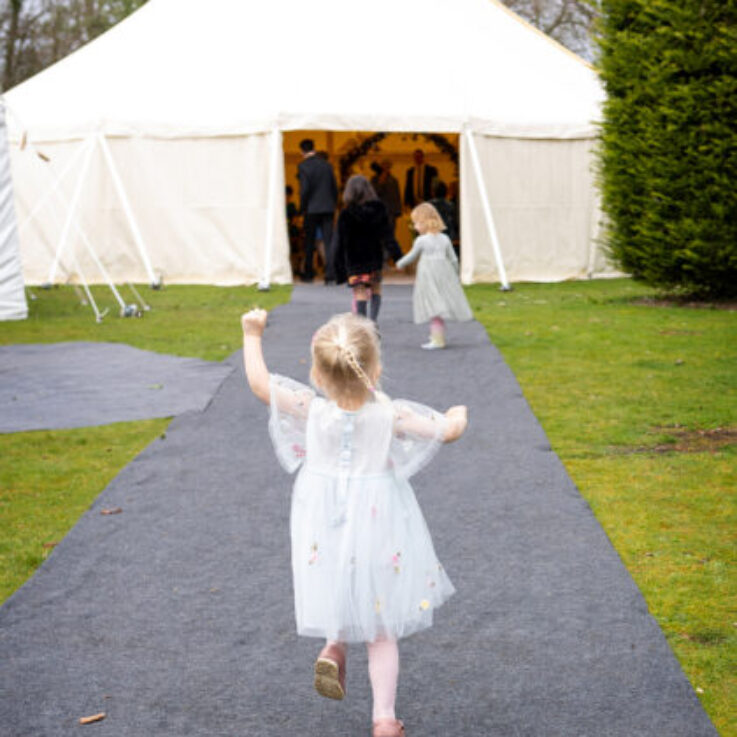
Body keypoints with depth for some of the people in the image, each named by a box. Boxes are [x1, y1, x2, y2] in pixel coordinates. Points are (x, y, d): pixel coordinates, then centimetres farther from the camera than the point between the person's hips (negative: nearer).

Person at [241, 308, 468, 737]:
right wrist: (457, 417, 15)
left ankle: (334, 646, 2)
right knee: (382, 629, 11)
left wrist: (252, 336, 12)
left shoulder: (310, 410, -12)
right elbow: (448, 431, -8)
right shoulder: (391, 416, -16)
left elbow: (259, 382, -2)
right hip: (379, 526, -2)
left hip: (324, 526, 2)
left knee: (343, 599, 30)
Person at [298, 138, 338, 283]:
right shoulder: (326, 165, 7)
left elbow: (304, 189, -14)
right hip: (328, 208, 3)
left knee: (309, 243, 10)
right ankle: (331, 274, -10)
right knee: (329, 241, 0)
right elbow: (335, 188, 9)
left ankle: (309, 273, 18)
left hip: (312, 209, -3)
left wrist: (302, 208, -3)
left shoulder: (303, 166, -8)